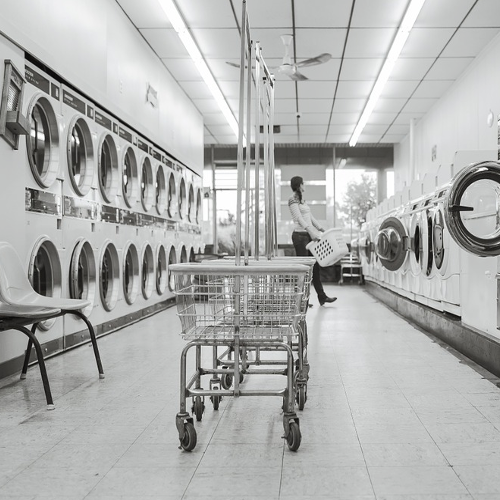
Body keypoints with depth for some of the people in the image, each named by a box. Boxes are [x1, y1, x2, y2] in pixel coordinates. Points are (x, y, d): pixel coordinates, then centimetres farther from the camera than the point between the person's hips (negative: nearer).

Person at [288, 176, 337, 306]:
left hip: (309, 235, 9)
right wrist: (311, 232, -26)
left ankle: (322, 297, 14)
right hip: (300, 235, -9)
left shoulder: (302, 199, 18)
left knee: (315, 267, 9)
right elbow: (300, 219, -19)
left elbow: (310, 217, 20)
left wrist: (320, 229, 12)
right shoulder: (293, 200, -9)